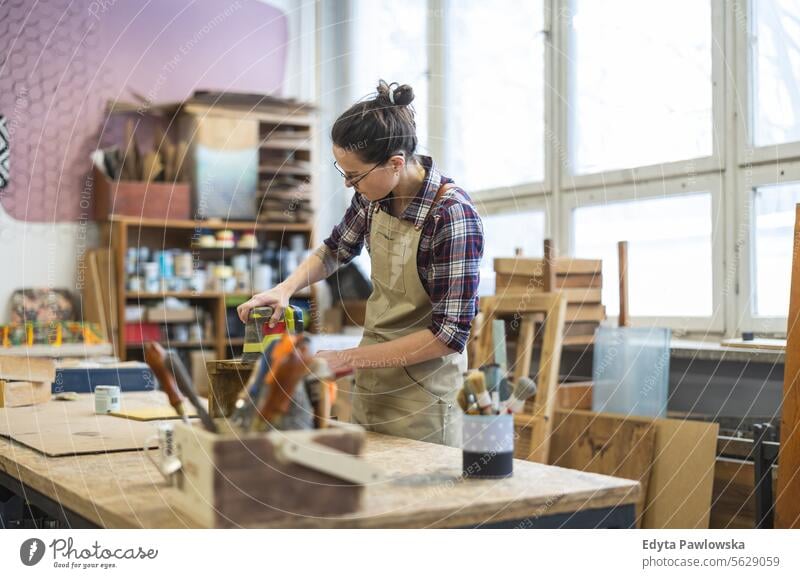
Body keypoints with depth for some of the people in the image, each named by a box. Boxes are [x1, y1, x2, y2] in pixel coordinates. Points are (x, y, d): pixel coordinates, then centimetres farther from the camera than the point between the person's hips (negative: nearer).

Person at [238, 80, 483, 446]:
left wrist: (349, 359, -20)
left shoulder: (452, 216, -24)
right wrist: (286, 288, -2)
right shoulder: (373, 195, -5)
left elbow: (449, 335, -23)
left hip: (423, 391, -6)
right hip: (371, 381, 7)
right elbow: (336, 249, 16)